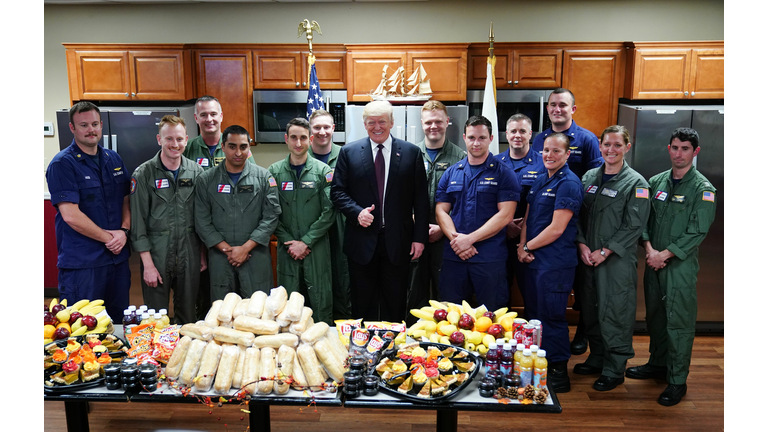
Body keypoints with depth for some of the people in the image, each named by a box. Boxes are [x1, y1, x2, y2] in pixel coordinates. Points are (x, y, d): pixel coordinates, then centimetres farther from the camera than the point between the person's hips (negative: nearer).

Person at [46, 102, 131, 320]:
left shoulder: (114, 159, 11)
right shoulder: (62, 164, -9)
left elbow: (126, 200, 13)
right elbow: (71, 215, -16)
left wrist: (124, 231, -5)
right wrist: (108, 238, -11)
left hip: (118, 257, 6)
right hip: (81, 262, -6)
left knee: (119, 321, 16)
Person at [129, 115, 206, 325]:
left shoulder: (196, 172, 3)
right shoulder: (144, 174, -5)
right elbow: (138, 222, -6)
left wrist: (203, 254, 8)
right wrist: (147, 264, -9)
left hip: (189, 257, 3)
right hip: (157, 256, -2)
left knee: (188, 317, 13)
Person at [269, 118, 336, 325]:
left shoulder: (323, 171, 0)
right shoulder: (275, 171, 4)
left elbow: (329, 212, -4)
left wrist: (305, 242, -9)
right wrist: (289, 242, -6)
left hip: (317, 248, -1)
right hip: (287, 249, 1)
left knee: (321, 301, 3)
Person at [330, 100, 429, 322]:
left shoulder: (411, 152, 2)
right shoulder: (349, 152, 4)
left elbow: (421, 198, 2)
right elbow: (337, 191, 4)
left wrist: (420, 237, -3)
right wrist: (357, 212, -14)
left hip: (397, 242, 0)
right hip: (362, 240, 0)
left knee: (395, 303, 11)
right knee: (362, 303, 11)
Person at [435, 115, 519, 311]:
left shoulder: (503, 174, 1)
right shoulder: (451, 173, 11)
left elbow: (505, 215, -8)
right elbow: (441, 211, 7)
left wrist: (470, 239, -13)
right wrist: (456, 239, -10)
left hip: (490, 258, -3)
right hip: (454, 256, 3)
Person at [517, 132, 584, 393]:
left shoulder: (569, 184, -12)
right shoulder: (540, 182, 14)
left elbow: (556, 229, -17)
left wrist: (527, 247, -7)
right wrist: (522, 246, -1)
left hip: (555, 263, -8)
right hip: (532, 260, 8)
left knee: (551, 317, -1)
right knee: (533, 314, 14)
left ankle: (559, 372, 13)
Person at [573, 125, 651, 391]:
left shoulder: (636, 184, -6)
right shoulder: (589, 178, 10)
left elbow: (634, 226, -10)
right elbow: (579, 215, 11)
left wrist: (605, 251, -13)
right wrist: (582, 245, -3)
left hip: (618, 261, -5)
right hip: (589, 258, 5)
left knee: (615, 314, -1)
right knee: (591, 311, 14)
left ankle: (614, 370, 13)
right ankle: (597, 359, 31)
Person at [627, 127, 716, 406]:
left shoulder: (703, 189, -7)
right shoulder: (656, 182, 8)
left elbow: (697, 232, -12)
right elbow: (644, 219, 8)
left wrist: (664, 254, -14)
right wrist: (649, 249, -6)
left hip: (681, 265, -5)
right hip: (654, 261, 5)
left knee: (679, 322, -2)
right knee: (654, 315, 16)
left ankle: (677, 381, 8)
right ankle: (658, 364, 33)